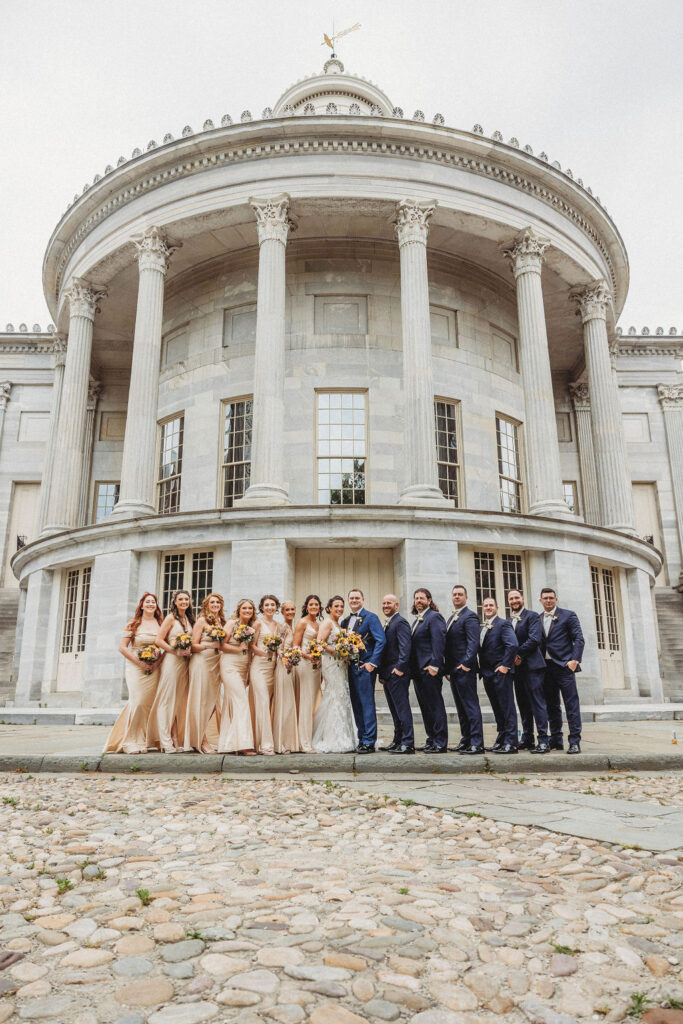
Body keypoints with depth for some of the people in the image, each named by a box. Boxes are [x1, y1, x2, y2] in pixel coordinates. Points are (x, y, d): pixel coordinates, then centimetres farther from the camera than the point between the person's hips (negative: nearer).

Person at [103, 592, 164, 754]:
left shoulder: (161, 624, 9)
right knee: (137, 702, -12)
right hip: (135, 668, -2)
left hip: (154, 670, 2)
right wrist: (140, 662, -10)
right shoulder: (133, 624, 4)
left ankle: (141, 740, 12)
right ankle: (131, 742, -2)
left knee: (148, 703, -1)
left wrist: (158, 661, -8)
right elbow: (122, 648, -1)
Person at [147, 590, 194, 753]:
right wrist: (176, 651, -14)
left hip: (185, 662, 7)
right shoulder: (171, 618, -3)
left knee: (180, 701, 8)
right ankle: (166, 742, -3)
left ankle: (177, 740, 12)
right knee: (167, 701, -5)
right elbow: (159, 640, -9)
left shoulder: (189, 619, 15)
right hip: (171, 661, -7)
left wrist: (189, 651, 3)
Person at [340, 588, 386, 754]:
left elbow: (381, 641, -12)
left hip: (365, 667, -7)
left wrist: (372, 663, -15)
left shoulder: (371, 617, -5)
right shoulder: (345, 621, 16)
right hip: (351, 667, 7)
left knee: (367, 704, -6)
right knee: (356, 705, 11)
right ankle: (361, 739, 18)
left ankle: (369, 742, -2)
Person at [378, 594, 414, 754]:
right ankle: (398, 741, 21)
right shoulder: (387, 624, 20)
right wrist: (381, 672, 18)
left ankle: (408, 744, -5)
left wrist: (400, 667, -24)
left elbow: (405, 646, -19)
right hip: (387, 674, 10)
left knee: (402, 709, -7)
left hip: (397, 674, -10)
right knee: (395, 711, 14)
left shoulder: (401, 622, -9)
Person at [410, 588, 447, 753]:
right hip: (418, 671, 9)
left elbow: (439, 642, -17)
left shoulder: (434, 617, -8)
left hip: (429, 670, -9)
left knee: (435, 706, -5)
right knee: (425, 707, 13)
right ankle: (431, 740, 21)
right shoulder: (416, 620, 20)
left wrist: (434, 665, -23)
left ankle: (440, 744, -1)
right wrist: (412, 668, 15)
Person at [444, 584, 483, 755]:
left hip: (464, 670, -9)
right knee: (461, 707, 13)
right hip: (453, 670, 9)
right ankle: (466, 740, 21)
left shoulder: (470, 616, -8)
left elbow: (473, 642, -17)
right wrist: (447, 667, 16)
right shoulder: (451, 618, 20)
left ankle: (476, 743, -5)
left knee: (471, 705, -7)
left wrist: (466, 663, -25)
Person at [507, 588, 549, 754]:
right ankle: (527, 739, 17)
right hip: (517, 667, 7)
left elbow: (534, 639, -14)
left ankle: (543, 740, -6)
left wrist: (518, 654, -13)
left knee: (537, 702, -8)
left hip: (532, 665, -7)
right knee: (523, 704, 11)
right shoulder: (508, 620, 16)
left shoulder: (532, 616, -3)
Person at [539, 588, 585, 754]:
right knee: (551, 706, 9)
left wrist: (575, 660, -14)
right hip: (546, 667, 5)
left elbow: (579, 639, -2)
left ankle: (575, 742, -3)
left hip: (563, 665, -5)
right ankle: (556, 741, 16)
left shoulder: (568, 615, 3)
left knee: (571, 704, -5)